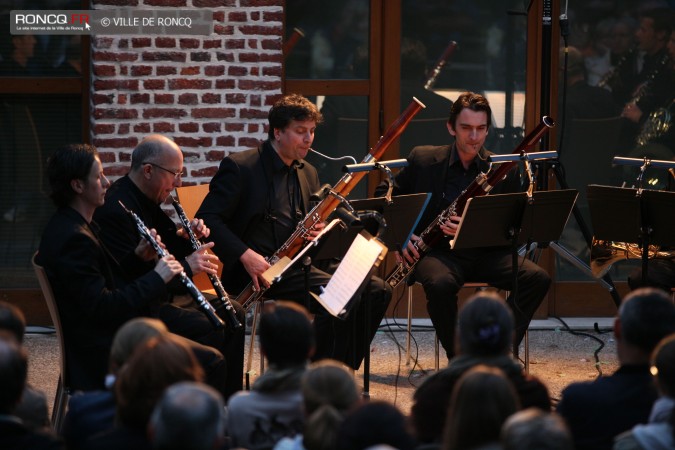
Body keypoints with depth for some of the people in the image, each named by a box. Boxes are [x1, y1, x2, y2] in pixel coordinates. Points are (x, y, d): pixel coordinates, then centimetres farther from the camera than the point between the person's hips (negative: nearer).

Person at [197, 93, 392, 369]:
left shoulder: (307, 173, 17)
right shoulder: (240, 167, -5)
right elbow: (207, 219, -11)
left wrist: (317, 232, -2)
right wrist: (244, 254, -24)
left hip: (295, 266, 7)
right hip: (258, 269, -7)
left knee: (376, 291, -10)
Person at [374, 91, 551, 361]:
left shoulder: (504, 170, 4)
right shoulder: (423, 160, 3)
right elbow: (384, 196, 12)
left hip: (487, 254, 2)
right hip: (439, 252, -2)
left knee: (537, 278, -24)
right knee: (441, 284, -37)